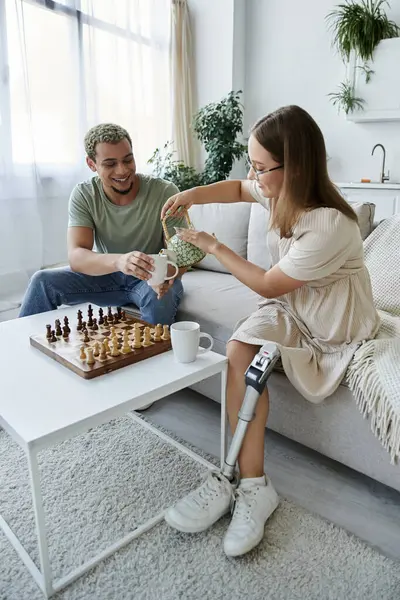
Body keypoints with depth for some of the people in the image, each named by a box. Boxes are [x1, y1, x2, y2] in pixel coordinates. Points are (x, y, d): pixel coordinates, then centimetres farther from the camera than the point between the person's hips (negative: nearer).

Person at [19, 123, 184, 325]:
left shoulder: (164, 192, -17)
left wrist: (168, 274, -44)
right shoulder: (83, 195, -12)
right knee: (43, 281, -16)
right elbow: (76, 257, -24)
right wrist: (119, 261, -46)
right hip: (106, 275, 2)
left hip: (153, 277, -2)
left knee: (160, 300, -36)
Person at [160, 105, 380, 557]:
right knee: (240, 349, -22)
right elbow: (239, 189, 17)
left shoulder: (329, 226, -29)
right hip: (290, 309, 7)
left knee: (246, 354, -27)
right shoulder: (282, 192, -6)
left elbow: (269, 286, -20)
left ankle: (240, 482, -11)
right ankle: (251, 486, -16)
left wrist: (212, 245, -12)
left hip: (333, 331, -6)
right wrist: (193, 194, -2)